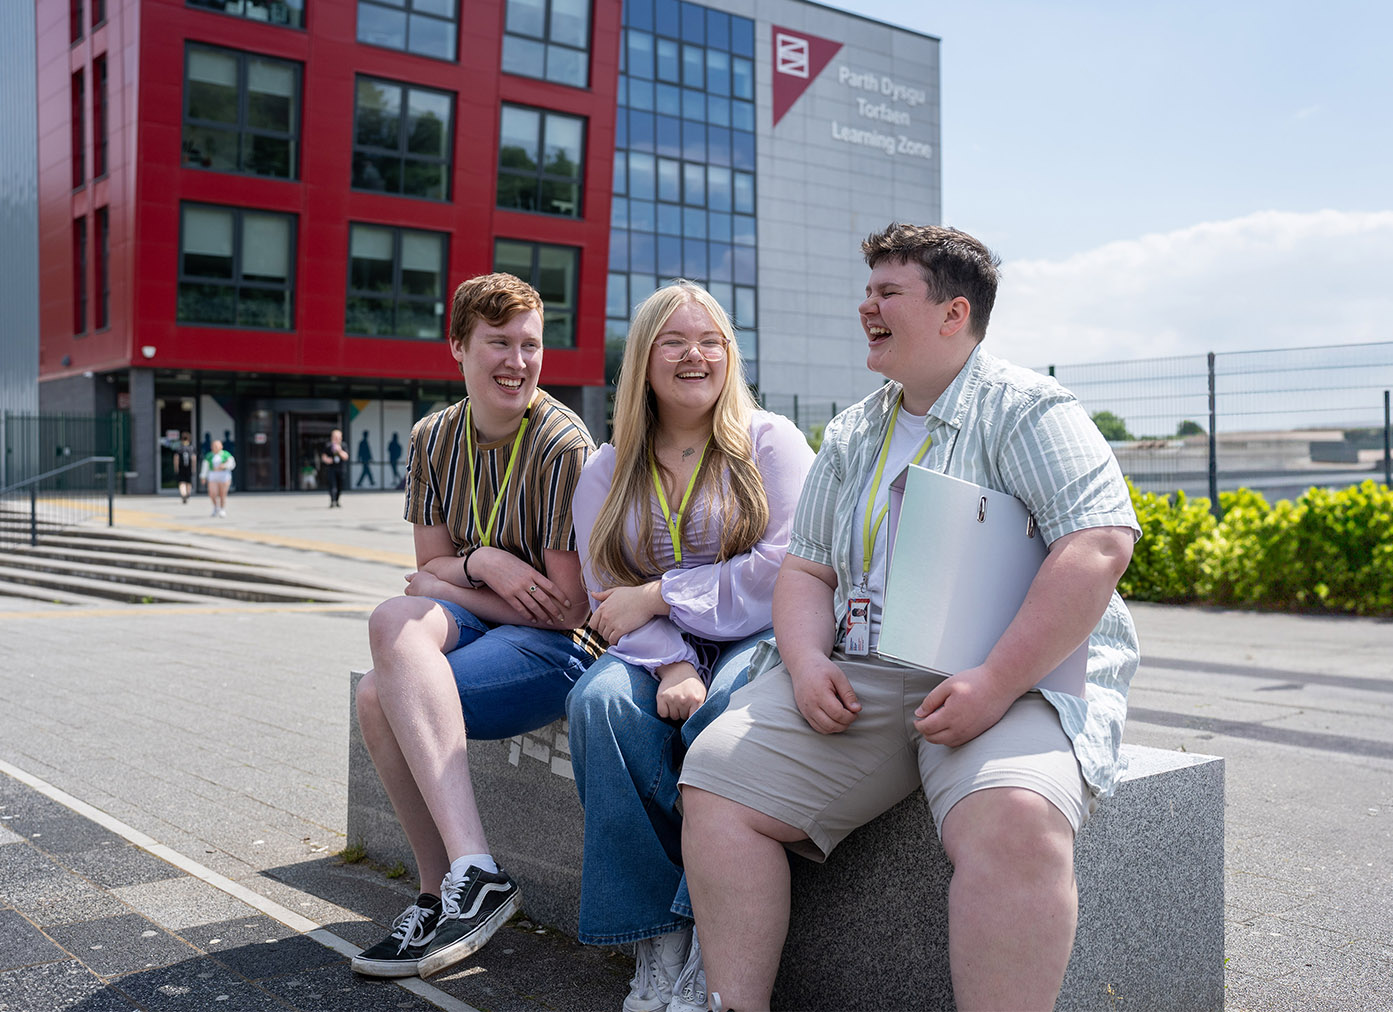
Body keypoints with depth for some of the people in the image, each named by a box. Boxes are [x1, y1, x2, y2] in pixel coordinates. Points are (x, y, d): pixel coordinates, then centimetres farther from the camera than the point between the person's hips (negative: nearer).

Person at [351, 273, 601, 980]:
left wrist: (446, 584, -5)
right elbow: (430, 567, 9)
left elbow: (567, 607, -13)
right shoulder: (433, 439, 6)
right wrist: (484, 563, -14)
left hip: (559, 646, -6)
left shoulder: (563, 445, -14)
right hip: (474, 622, 6)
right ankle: (456, 887, -25)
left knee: (380, 696, -26)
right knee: (397, 618, -29)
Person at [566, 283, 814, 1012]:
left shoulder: (769, 442, 2)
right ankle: (657, 938, -24)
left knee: (726, 706, -35)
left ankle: (712, 948, -26)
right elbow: (610, 600, 2)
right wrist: (670, 665, -18)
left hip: (759, 641, -3)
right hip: (658, 652, 3)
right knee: (600, 700, -29)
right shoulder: (606, 473, 12)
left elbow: (784, 571, -11)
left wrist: (657, 595, -11)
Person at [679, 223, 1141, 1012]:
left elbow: (1101, 546, -14)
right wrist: (808, 660, -5)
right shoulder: (852, 436, 19)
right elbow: (806, 568, 18)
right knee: (718, 774, -9)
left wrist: (995, 683, -23)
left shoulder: (1028, 410, -2)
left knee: (1013, 820, -36)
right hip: (858, 678, 6)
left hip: (1020, 679, -5)